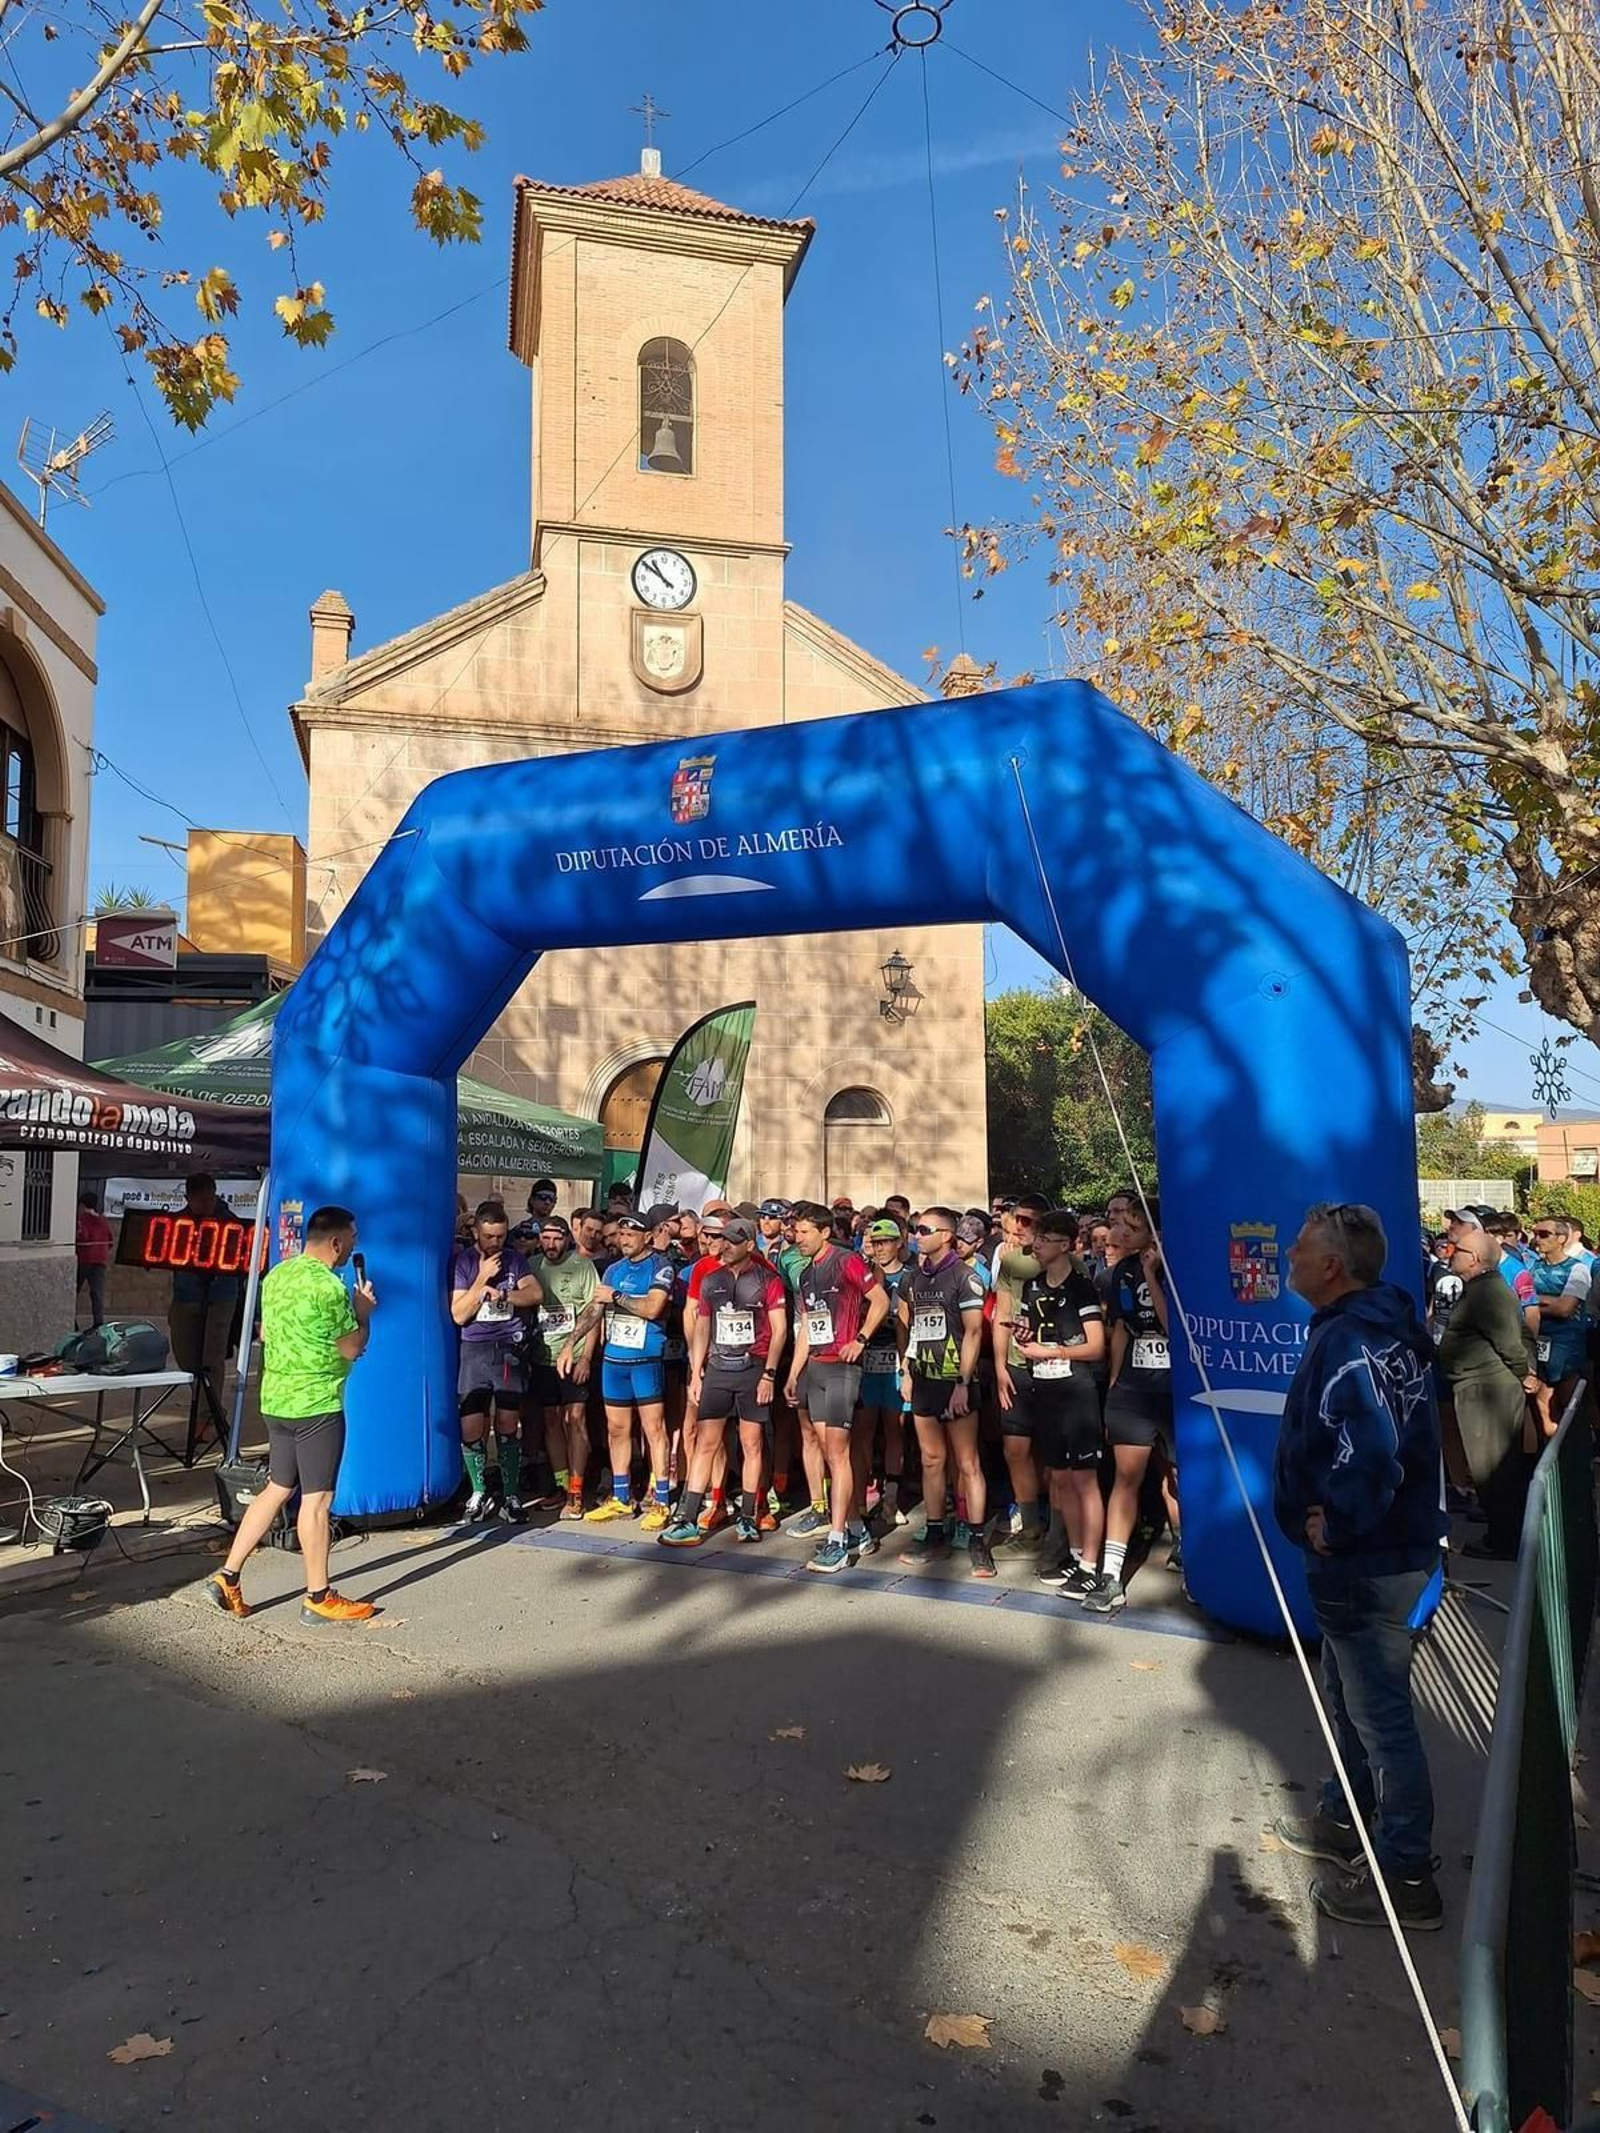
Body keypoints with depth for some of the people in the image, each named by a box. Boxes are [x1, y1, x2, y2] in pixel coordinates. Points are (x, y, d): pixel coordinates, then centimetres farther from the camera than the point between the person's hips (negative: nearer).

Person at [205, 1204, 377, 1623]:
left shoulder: (277, 1275, 8)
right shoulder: (327, 1286, -19)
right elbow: (353, 1348, -12)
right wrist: (363, 1312, 3)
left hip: (276, 1399, 8)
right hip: (316, 1404, -8)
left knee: (277, 1489, 17)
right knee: (317, 1498, 0)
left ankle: (227, 1577, 18)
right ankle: (318, 1597, 9)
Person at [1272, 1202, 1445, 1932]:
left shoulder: (1350, 1342, -26)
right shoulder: (1372, 1325, 7)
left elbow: (1374, 1453, -36)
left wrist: (1334, 1526, -21)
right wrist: (1333, 1519, 10)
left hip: (1365, 1563, -11)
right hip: (1370, 1550, 11)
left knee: (1380, 1713, 4)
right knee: (1348, 1694, 24)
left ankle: (1404, 1876, 18)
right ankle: (1345, 1820, 42)